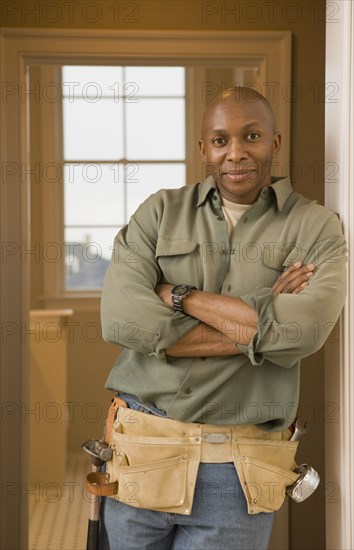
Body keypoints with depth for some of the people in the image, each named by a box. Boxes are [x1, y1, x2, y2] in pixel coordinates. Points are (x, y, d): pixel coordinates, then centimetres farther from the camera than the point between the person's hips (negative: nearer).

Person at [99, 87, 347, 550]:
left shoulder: (316, 228, 0)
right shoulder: (161, 211, 4)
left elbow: (301, 331, -18)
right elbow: (120, 319, -11)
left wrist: (179, 297, -10)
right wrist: (259, 321, -13)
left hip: (239, 475, -1)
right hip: (142, 455, 2)